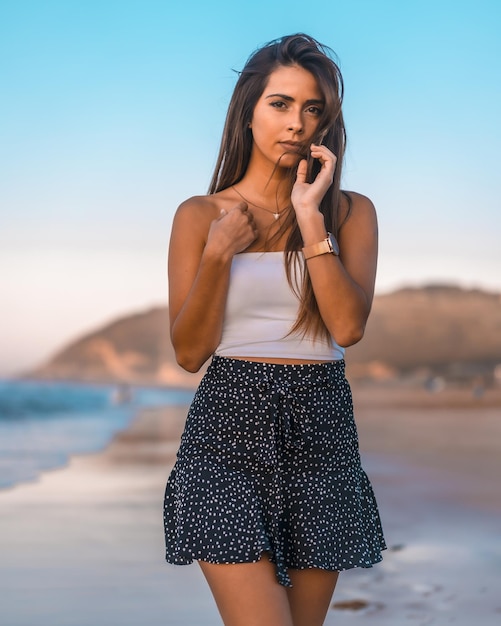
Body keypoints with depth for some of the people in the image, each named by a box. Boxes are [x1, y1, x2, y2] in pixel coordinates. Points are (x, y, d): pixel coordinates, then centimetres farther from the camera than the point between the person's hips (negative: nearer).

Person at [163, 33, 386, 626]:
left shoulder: (351, 212, 7)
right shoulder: (201, 214, 5)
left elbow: (348, 326, -8)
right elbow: (189, 352, 1)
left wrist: (310, 217, -10)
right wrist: (219, 253, -10)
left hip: (322, 430, 2)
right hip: (230, 427, -2)